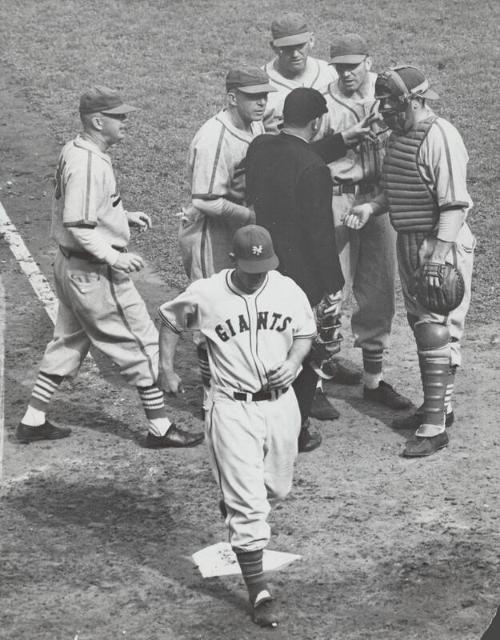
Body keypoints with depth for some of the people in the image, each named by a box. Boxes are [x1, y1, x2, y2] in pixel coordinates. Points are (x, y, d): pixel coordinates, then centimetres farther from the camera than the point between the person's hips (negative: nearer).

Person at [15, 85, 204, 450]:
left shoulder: (74, 152, 7)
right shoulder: (89, 164, -24)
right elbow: (78, 226, -28)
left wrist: (123, 215, 14)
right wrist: (115, 258, -28)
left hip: (69, 266, 10)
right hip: (94, 273, -10)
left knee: (69, 341, 20)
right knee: (140, 341, 0)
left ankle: (34, 421, 26)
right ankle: (160, 428, 8)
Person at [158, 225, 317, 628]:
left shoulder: (288, 291, -4)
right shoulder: (205, 295, -11)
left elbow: (305, 332, 12)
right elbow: (170, 320, 8)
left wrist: (293, 361, -7)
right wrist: (166, 370, 7)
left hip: (281, 403, 4)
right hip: (233, 409, -4)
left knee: (276, 488, 19)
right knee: (249, 504, -8)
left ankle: (234, 507, 54)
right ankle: (259, 592, -2)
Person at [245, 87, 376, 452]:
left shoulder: (259, 148, -1)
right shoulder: (314, 170, -22)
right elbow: (320, 233, -19)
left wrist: (344, 140, 26)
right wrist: (333, 285, -8)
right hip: (302, 277, -7)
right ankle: (295, 433, 17)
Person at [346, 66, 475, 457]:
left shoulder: (440, 138, -20)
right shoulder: (399, 135, 9)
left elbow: (454, 206, -23)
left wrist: (437, 260, -26)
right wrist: (371, 207, 4)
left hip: (442, 245, -9)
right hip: (409, 244, 9)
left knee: (437, 332, -7)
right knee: (420, 326, 17)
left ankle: (435, 427, -5)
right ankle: (437, 406, 30)